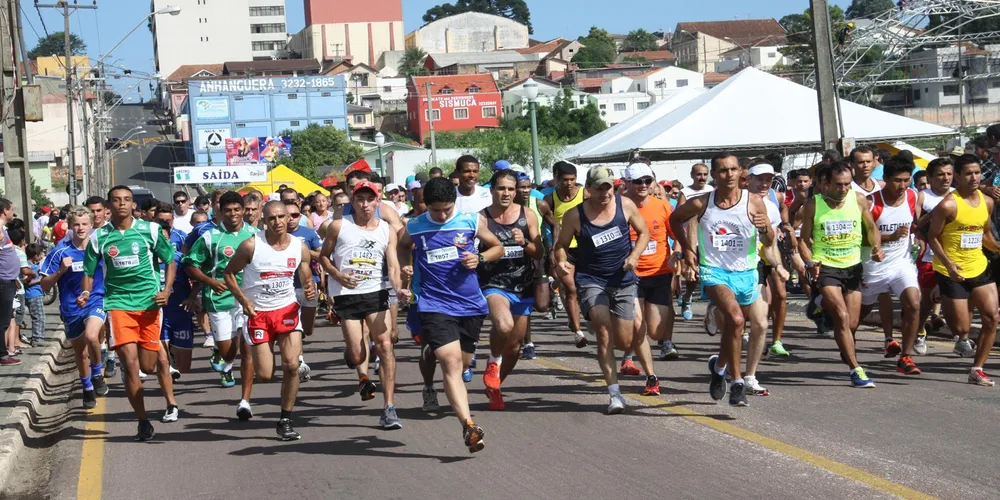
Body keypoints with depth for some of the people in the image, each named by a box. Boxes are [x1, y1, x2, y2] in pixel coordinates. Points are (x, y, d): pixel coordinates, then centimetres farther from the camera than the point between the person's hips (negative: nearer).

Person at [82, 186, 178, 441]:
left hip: (149, 303, 0)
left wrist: (166, 290, -5)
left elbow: (170, 261, 9)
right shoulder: (99, 237, 2)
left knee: (147, 366, 3)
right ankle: (143, 422, 1)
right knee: (130, 364, -11)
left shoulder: (149, 230, 1)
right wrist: (86, 293, -11)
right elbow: (89, 271, 10)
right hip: (118, 303, 0)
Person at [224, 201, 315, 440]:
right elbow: (229, 273, -2)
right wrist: (244, 300, -14)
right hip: (258, 312, -2)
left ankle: (285, 420, 3)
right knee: (264, 375, -2)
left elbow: (306, 279, 10)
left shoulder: (299, 247, -2)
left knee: (291, 365, -13)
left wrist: (310, 290, -14)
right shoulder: (251, 245, -12)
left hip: (288, 310, 2)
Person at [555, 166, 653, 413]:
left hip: (623, 280, 1)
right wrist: (562, 261, -19)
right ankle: (614, 393, -17)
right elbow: (561, 244, 3)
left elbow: (644, 232, 9)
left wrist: (634, 256, -8)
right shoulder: (575, 215, -8)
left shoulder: (625, 205, -4)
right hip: (591, 280, -1)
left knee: (625, 341, 3)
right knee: (603, 332, -21)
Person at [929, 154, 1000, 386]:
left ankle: (977, 370, 7)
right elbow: (933, 237, -10)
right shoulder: (948, 205, -16)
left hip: (979, 268, 6)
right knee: (961, 329, -4)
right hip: (952, 272, -6)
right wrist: (948, 264, -22)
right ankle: (945, 305, 29)